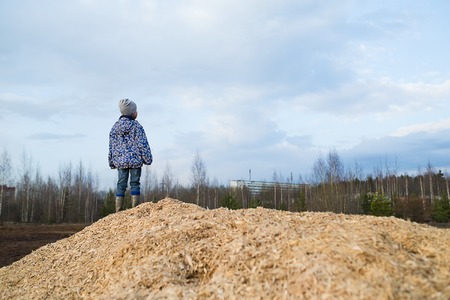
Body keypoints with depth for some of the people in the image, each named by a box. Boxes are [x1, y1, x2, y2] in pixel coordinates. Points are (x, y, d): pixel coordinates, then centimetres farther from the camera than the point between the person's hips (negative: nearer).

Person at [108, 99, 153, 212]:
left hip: (120, 161, 4)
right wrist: (148, 159, 0)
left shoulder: (115, 127, 9)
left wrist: (111, 162, 18)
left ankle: (118, 211, 5)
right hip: (135, 160, -4)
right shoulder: (136, 126, -6)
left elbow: (111, 146, 11)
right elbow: (142, 144, -8)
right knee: (135, 184, 2)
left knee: (121, 185, 7)